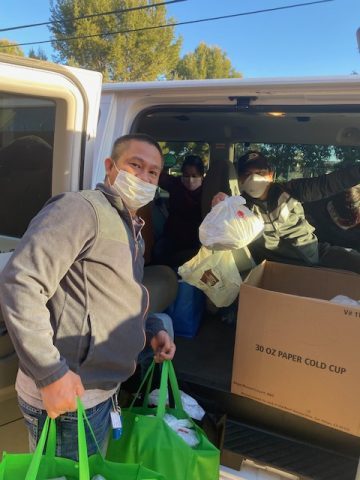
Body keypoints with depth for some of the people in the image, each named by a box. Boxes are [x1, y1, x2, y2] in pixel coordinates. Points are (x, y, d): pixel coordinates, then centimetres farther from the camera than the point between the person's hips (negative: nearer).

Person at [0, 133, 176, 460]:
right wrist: (51, 374, -26)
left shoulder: (132, 231, 13)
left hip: (103, 392, 9)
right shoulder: (81, 209, -17)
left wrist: (152, 329, 7)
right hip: (67, 399, -9)